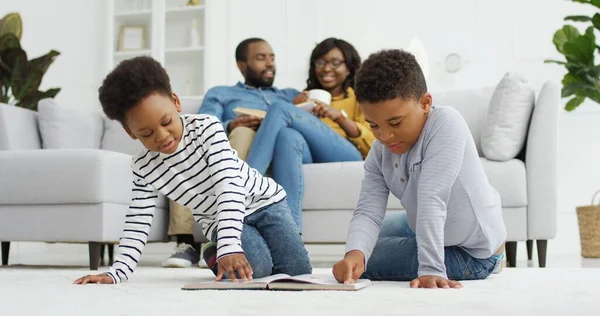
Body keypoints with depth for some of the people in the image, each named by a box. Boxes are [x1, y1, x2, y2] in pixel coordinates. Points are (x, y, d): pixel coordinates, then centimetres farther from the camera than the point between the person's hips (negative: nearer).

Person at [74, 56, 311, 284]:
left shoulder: (206, 127, -25)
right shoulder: (143, 168, -14)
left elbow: (229, 183, -34)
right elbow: (137, 225, -10)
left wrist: (229, 245, -45)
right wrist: (117, 272, -25)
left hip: (262, 200, -1)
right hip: (221, 221, 1)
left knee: (298, 271, -9)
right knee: (256, 268, -27)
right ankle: (215, 256, 6)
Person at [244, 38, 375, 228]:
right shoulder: (308, 98, 37)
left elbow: (373, 145, 7)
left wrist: (340, 117, -5)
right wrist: (296, 110, 10)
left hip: (349, 156, -3)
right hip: (310, 158, 3)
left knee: (280, 109, -20)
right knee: (289, 136, -36)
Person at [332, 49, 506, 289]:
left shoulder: (446, 123, -32)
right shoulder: (380, 152, -12)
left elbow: (432, 200, -40)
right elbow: (368, 212, -21)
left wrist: (431, 270, -43)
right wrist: (354, 252, -42)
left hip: (471, 253, -8)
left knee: (371, 262, -11)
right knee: (358, 260, 25)